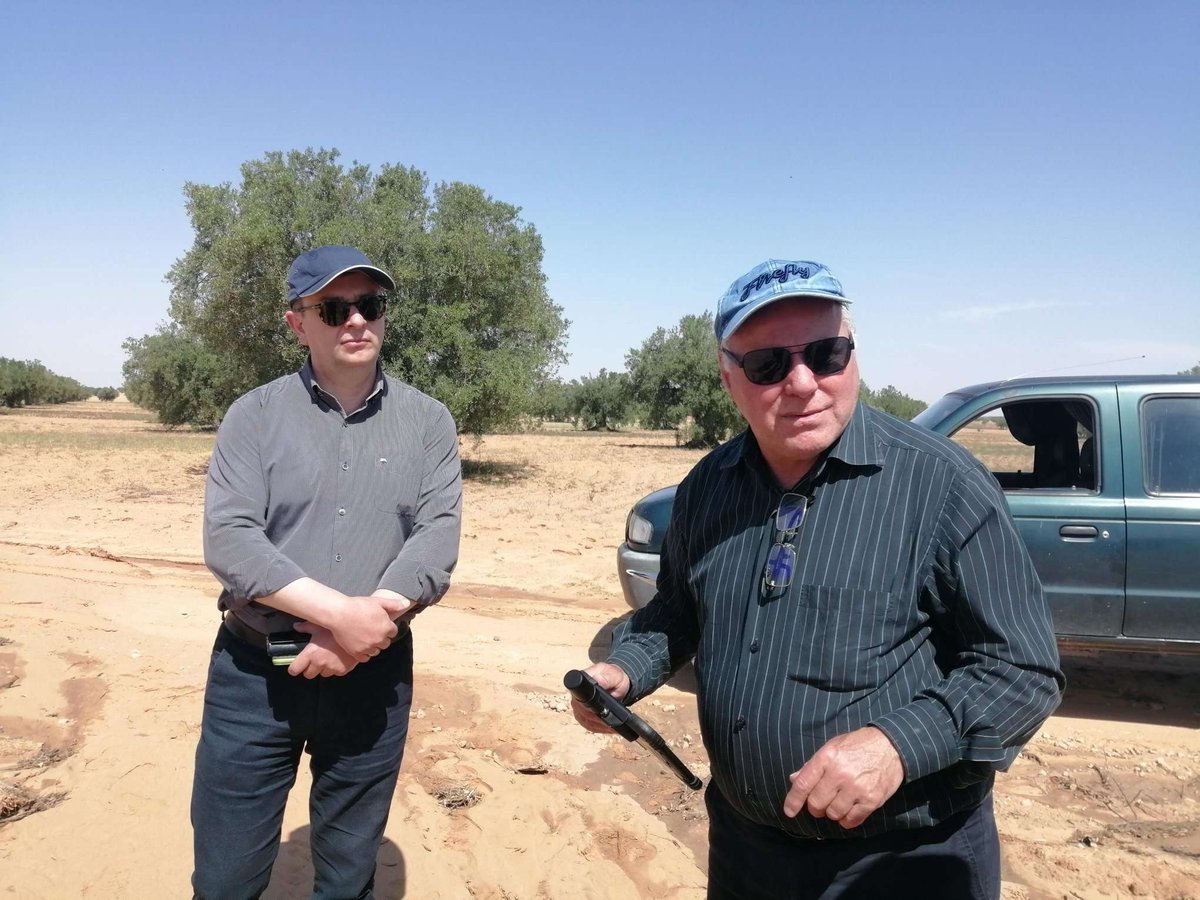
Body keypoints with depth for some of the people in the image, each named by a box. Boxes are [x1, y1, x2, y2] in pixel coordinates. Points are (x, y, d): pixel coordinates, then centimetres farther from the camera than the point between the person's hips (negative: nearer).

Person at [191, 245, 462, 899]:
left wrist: (365, 627, -21)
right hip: (254, 672, 0)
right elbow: (228, 541, -13)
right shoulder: (255, 415, -2)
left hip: (375, 674, 1)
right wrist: (342, 613, -23)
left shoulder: (427, 422, 1)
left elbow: (438, 539, -8)